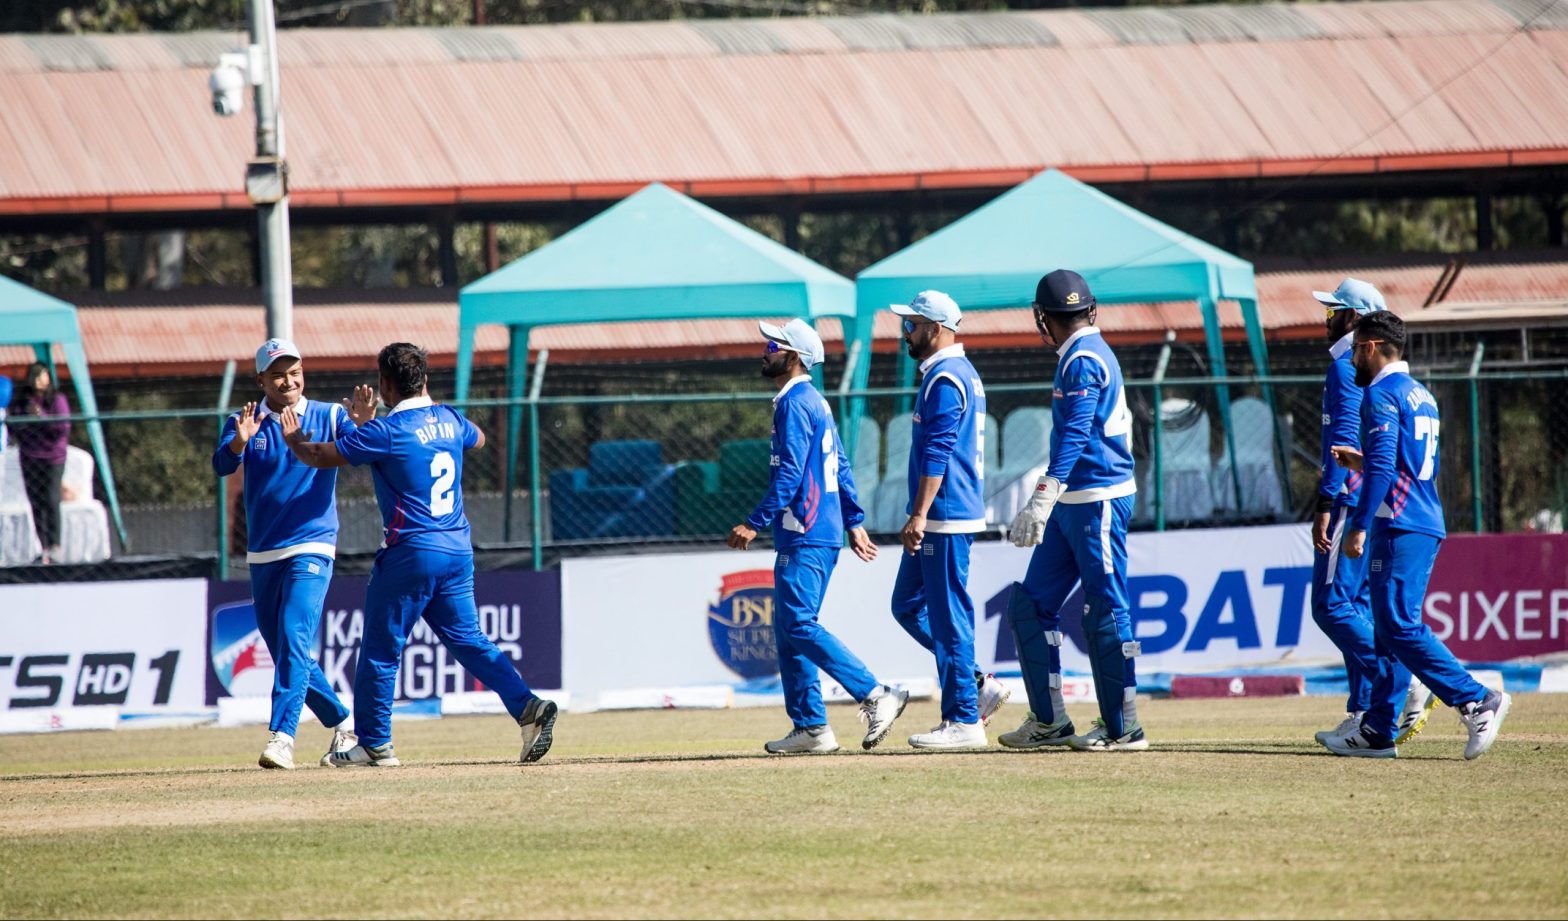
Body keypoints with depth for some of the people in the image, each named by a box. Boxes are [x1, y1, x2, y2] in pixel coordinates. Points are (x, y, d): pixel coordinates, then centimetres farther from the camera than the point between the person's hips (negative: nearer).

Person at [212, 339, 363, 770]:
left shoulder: (329, 417, 1)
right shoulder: (244, 423, 4)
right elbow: (222, 465, -14)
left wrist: (363, 424, -36)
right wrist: (239, 440, -36)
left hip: (311, 549, -4)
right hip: (262, 557, 4)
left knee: (294, 638, -22)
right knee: (286, 654, 11)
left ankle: (282, 736, -29)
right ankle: (343, 724, 28)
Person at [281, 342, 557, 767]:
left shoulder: (387, 431, -13)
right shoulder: (450, 421, 8)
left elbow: (322, 456, -8)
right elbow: (477, 438, 32)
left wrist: (294, 440, 13)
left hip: (411, 552, -7)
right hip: (459, 549, 7)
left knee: (381, 648, 4)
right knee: (467, 639, 11)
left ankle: (373, 743, 10)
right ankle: (527, 707, -6)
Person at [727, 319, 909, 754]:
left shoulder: (794, 404, -12)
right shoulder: (815, 402, 19)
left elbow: (790, 474, -19)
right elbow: (840, 467, 22)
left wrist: (754, 523, -19)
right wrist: (854, 521, 23)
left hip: (806, 537, -10)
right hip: (823, 531, 10)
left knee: (799, 626, -14)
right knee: (788, 628, 11)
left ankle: (875, 696, -19)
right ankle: (810, 727, 10)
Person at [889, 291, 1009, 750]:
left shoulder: (945, 379, -14)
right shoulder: (962, 373, 18)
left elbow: (937, 454, -21)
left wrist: (919, 515, -24)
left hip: (945, 517, -11)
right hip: (943, 518, 11)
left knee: (948, 614, -7)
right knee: (908, 605, 14)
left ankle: (963, 720, -5)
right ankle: (977, 685, 14)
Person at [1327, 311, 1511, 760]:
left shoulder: (1382, 394, -9)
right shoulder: (1421, 395, 20)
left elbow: (1382, 468, -19)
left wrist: (1358, 527, -20)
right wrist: (1362, 460, 30)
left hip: (1399, 528, -10)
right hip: (1428, 526, 10)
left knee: (1400, 627, -13)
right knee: (1392, 628, 10)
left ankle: (1476, 701, -21)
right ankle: (1379, 731, 11)